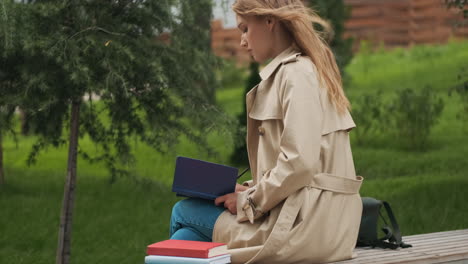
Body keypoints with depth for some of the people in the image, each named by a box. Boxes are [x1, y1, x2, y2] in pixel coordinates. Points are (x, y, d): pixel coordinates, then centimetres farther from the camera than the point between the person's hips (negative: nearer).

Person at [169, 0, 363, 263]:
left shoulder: (296, 74, -13)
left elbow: (299, 162, -22)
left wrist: (248, 201, -9)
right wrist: (251, 191, 11)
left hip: (305, 227, -9)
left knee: (184, 213, 5)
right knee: (187, 235, 8)